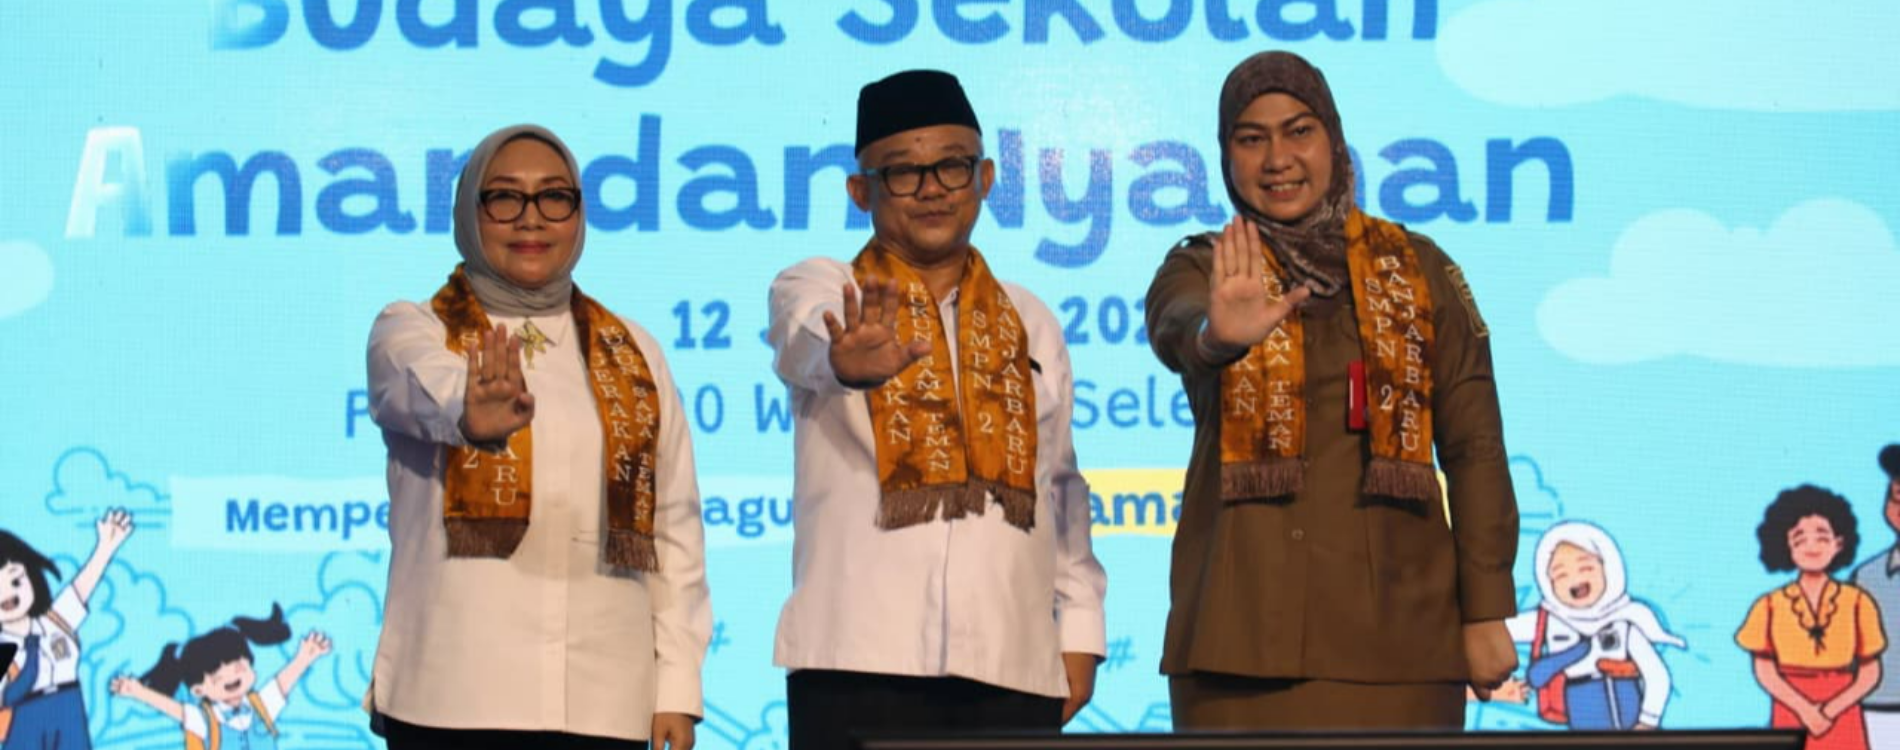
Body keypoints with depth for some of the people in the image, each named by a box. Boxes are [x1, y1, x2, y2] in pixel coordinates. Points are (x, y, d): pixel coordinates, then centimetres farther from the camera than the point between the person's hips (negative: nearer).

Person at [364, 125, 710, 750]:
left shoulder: (634, 355, 16)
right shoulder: (413, 332, 6)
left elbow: (675, 528, 13)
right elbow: (427, 392, -20)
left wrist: (677, 686, 4)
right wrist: (472, 415, -43)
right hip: (456, 698, -3)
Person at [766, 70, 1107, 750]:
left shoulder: (1030, 325, 19)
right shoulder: (818, 290, 6)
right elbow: (807, 343, -19)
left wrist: (1079, 631, 12)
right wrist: (850, 360, -42)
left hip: (1012, 667, 4)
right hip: (858, 663, -4)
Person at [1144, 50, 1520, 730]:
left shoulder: (1418, 270, 9)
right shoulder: (1201, 269, 8)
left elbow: (1475, 448, 6)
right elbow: (1176, 330, -17)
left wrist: (1487, 612, -1)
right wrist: (1220, 334, -42)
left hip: (1394, 623, 1)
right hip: (1244, 629, 0)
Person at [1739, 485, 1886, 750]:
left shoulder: (1857, 603, 2)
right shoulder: (1770, 606, 3)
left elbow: (1870, 672, 1)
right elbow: (1765, 670, -1)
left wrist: (1833, 709, -14)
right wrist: (1804, 708, -15)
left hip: (1842, 720, 0)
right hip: (1791, 719, 0)